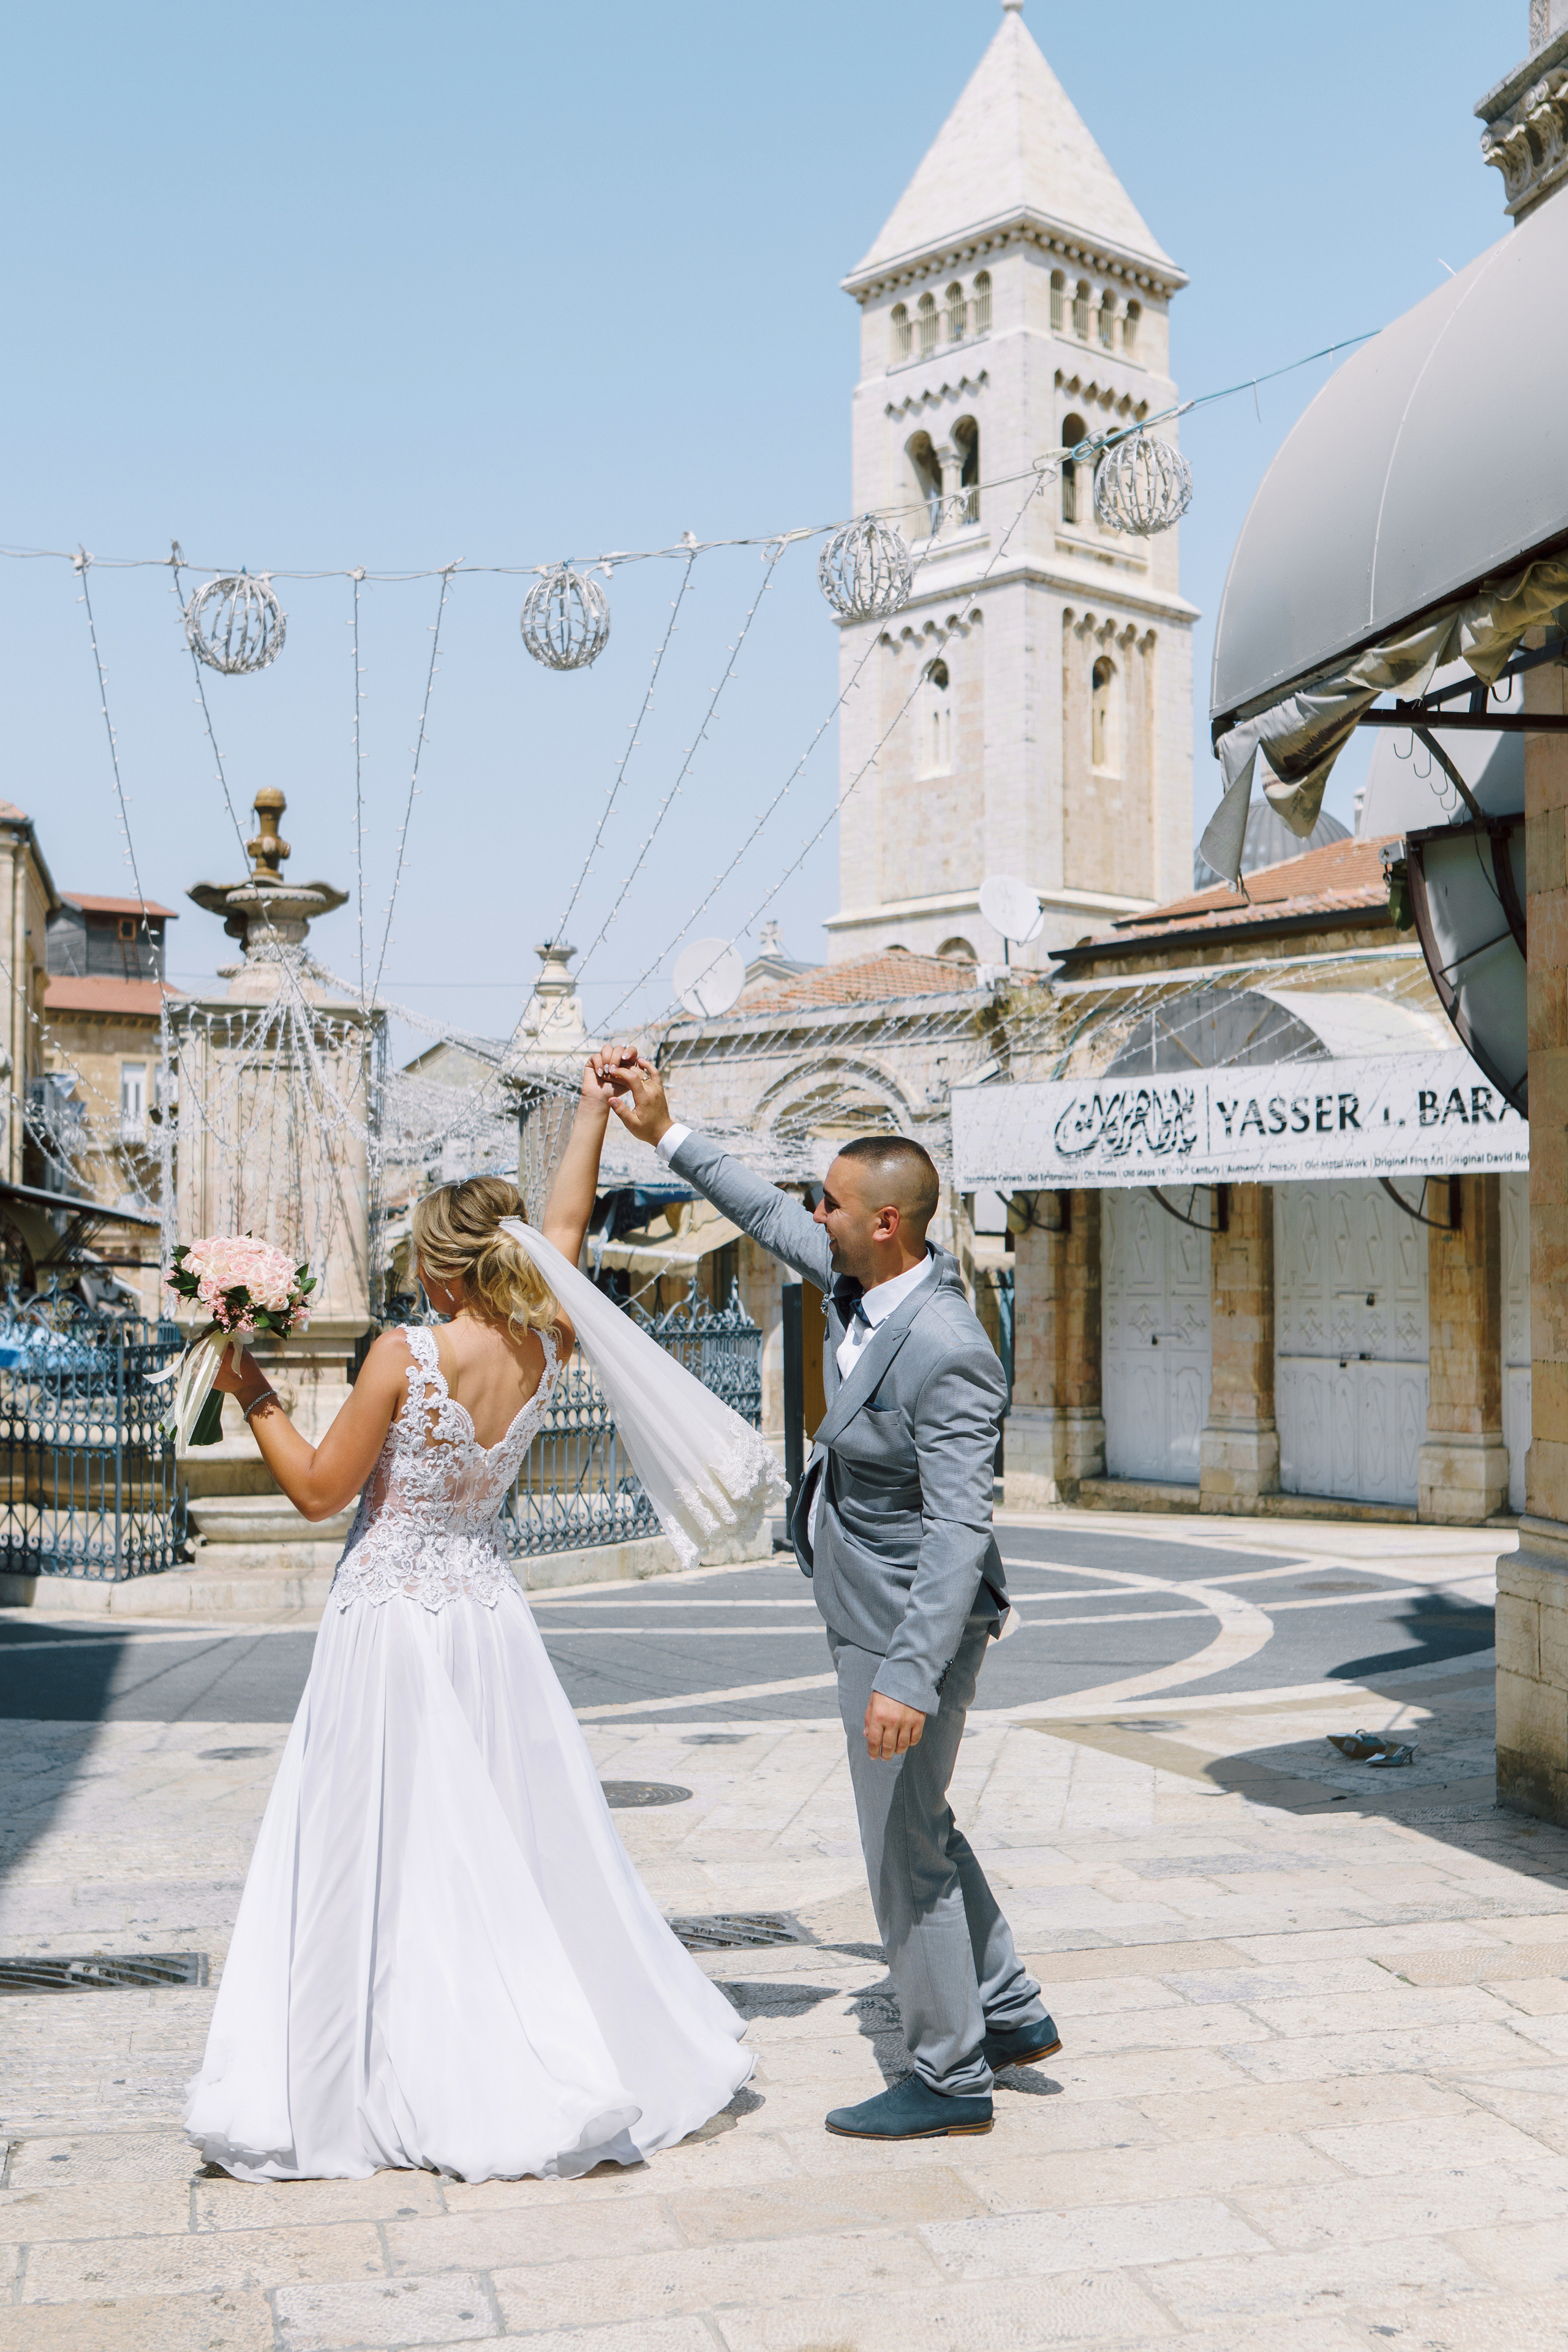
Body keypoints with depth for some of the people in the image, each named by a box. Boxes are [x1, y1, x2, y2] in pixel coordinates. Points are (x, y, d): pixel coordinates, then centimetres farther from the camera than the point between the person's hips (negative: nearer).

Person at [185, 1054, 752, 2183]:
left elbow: (320, 1490, -10)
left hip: (390, 1617, -5)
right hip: (488, 1616, 5)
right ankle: (574, 2058, 22)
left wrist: (254, 1393, 0)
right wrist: (594, 1111, 23)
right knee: (520, 1848, 14)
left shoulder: (406, 1357, -18)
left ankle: (350, 2093, 11)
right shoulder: (545, 1349, -4)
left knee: (382, 1861, 2)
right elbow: (566, 1230, 14)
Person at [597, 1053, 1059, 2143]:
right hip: (871, 1606, 10)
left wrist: (909, 1677, -34)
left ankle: (951, 2077, 21)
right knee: (920, 1826, 22)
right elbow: (771, 1217, 16)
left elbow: (960, 1531, -31)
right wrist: (667, 1134, 15)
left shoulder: (945, 1355, -29)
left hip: (910, 1622, -10)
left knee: (906, 1847, 4)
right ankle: (1010, 2013, 37)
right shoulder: (865, 1278, -2)